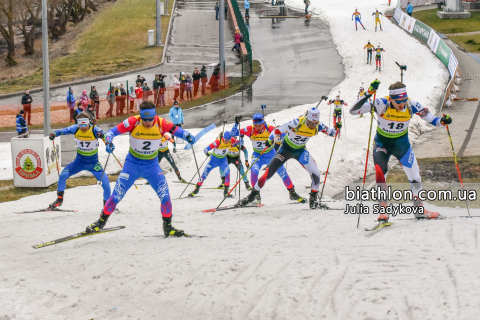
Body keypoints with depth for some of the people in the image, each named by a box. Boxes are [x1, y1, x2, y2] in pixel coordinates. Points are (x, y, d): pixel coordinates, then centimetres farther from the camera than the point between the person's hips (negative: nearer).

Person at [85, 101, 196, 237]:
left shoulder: (161, 124, -16)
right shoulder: (133, 122, -20)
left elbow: (177, 130, -9)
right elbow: (113, 131, -15)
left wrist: (187, 136, -31)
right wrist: (109, 142, -36)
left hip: (152, 165, 1)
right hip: (132, 164, -1)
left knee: (165, 196, -11)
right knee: (116, 197, -4)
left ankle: (168, 227, 9)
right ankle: (101, 222, 18)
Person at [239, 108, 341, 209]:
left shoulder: (318, 126, -17)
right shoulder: (298, 122, -31)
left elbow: (331, 133, -3)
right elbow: (279, 130, -29)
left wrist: (336, 129, -24)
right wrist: (270, 140, -43)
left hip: (300, 151, 3)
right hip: (286, 149, -3)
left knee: (315, 174, -13)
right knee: (269, 172, -6)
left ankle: (314, 197, 13)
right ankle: (254, 194, 13)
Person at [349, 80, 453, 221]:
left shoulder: (411, 105, -21)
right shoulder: (382, 104, -29)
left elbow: (430, 118, -10)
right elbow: (353, 110, -34)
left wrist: (442, 121, -32)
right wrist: (369, 93, -45)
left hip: (402, 144, 2)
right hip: (382, 143, -2)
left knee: (415, 177, 4)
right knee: (380, 173, -22)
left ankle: (419, 209, 25)